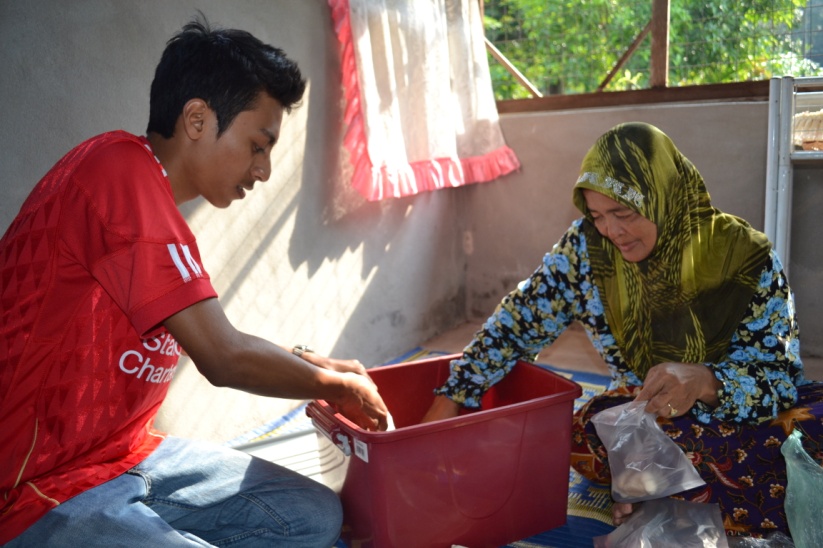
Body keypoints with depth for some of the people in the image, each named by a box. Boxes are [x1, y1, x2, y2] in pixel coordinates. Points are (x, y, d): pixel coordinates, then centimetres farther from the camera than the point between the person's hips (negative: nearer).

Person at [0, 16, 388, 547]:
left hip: (131, 453, 9)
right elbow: (224, 358, -21)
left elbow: (210, 340, 19)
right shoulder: (121, 171, -21)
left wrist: (314, 364, 12)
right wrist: (338, 386, -4)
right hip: (46, 493, -9)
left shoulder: (150, 188, 9)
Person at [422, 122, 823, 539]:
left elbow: (778, 377, -20)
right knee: (585, 436, -31)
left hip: (746, 408, -1)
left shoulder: (746, 259, -20)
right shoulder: (586, 247, -14)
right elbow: (521, 321, -8)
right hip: (641, 403, 1)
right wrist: (450, 400, -15)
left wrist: (704, 381, -43)